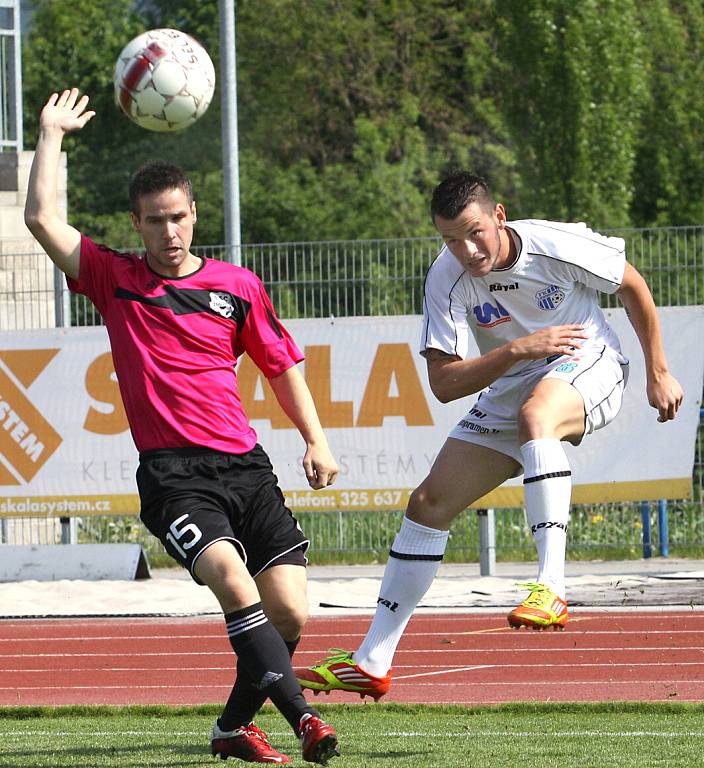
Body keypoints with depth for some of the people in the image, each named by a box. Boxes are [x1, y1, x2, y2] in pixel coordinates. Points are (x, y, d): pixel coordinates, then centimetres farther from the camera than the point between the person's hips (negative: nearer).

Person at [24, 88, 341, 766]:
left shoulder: (237, 286, 12)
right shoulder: (114, 280, 8)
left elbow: (280, 365, 21)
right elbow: (41, 220, 0)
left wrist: (315, 441, 13)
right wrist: (52, 134, 7)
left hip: (246, 466, 3)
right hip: (172, 475, -3)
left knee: (290, 611, -6)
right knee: (232, 578, -28)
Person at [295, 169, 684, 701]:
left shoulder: (558, 245, -23)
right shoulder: (447, 280, -17)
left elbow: (632, 286, -5)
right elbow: (444, 383, -20)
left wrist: (658, 373, 0)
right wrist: (518, 349, -33)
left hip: (587, 364, -5)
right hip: (509, 390, 5)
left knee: (534, 415, -40)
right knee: (429, 503, -2)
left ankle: (551, 588, -48)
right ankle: (371, 663, 6)